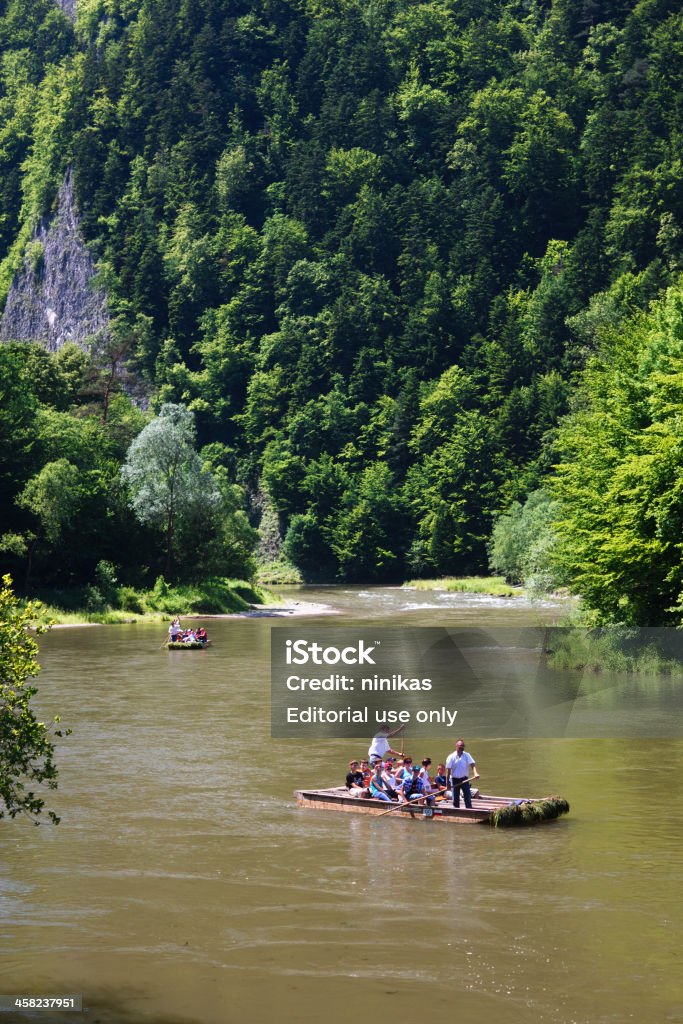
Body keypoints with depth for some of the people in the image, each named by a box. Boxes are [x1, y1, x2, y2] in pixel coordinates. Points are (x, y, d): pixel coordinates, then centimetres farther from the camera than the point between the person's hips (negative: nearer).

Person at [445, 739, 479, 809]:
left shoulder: (467, 755, 1)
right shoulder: (451, 757, -4)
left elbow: (472, 764, -13)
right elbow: (448, 770, -4)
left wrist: (475, 773, -33)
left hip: (464, 779, 1)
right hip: (455, 779, -1)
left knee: (468, 796, -7)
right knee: (455, 798, 4)